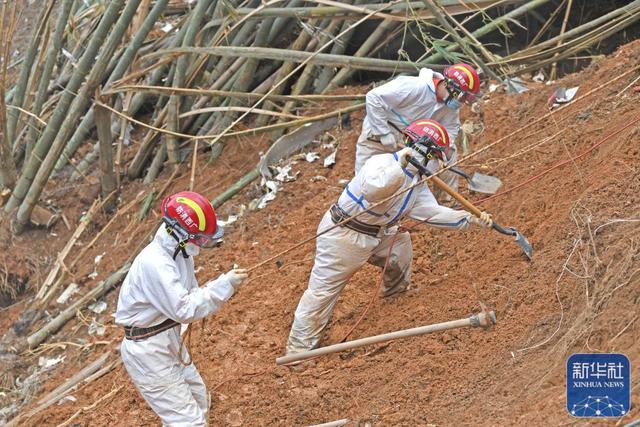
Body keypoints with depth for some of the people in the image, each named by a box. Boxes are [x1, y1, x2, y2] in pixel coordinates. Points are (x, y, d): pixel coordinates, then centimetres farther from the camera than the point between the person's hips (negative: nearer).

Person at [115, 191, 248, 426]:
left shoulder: (180, 253, 2)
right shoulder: (153, 263, -27)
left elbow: (190, 297, 8)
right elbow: (184, 309, -30)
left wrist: (223, 284, -10)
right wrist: (224, 286, -26)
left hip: (169, 343, 10)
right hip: (148, 353, -10)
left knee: (198, 399, 27)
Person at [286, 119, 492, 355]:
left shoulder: (417, 181, 5)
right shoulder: (383, 162, -24)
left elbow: (433, 211, 6)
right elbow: (372, 191, -43)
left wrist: (471, 219, 0)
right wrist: (400, 166, -45)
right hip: (342, 235, -9)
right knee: (322, 291, -6)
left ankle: (396, 290, 48)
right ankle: (298, 350, -2)